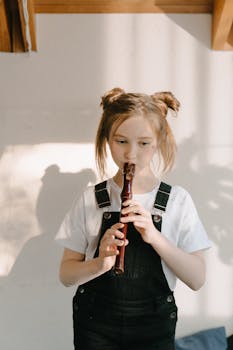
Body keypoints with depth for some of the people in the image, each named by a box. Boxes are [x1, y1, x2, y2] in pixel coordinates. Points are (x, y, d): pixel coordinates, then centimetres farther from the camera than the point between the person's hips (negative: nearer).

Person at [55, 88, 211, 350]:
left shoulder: (177, 200, -5)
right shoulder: (90, 199, -4)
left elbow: (197, 279, -9)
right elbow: (66, 274, -3)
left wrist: (154, 237, -22)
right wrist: (100, 264, -23)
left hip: (154, 328, 0)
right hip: (95, 326, 1)